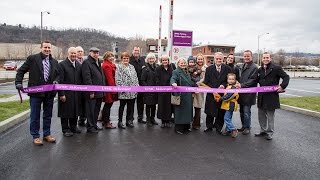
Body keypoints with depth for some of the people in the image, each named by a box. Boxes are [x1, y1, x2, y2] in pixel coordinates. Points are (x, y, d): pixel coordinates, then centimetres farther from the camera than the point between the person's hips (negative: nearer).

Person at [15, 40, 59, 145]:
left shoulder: (54, 62, 10)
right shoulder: (32, 59, -1)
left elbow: (58, 75, 18)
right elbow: (21, 71, 3)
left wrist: (56, 81, -3)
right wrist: (18, 83, -9)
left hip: (50, 93, 4)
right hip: (36, 92, -4)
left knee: (48, 115, 13)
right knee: (35, 115, 5)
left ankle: (47, 134, 26)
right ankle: (35, 136, 17)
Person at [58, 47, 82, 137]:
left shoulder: (79, 65, 10)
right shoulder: (62, 64, -7)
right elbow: (60, 81, -11)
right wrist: (61, 94, -15)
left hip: (76, 93, 5)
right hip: (66, 93, -5)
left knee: (75, 110, 13)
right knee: (66, 111, 4)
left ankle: (73, 126, 28)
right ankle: (65, 129, 16)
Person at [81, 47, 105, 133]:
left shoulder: (98, 63, 19)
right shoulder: (86, 63, -9)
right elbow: (87, 78, -17)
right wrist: (91, 91, -20)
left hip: (99, 92, 9)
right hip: (92, 92, -9)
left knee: (97, 109, 16)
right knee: (91, 110, 0)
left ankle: (94, 124, 27)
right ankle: (90, 127, 10)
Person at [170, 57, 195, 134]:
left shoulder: (187, 72, 15)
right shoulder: (176, 72, -9)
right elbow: (173, 78, -28)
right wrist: (173, 83, -48)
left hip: (188, 96, 8)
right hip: (181, 95, -8)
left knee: (188, 110, 14)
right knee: (180, 111, 0)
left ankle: (186, 127, 26)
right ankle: (178, 128, 11)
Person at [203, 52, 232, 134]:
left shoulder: (228, 69, 3)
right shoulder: (209, 69, 3)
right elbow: (206, 82, -1)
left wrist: (223, 85, -17)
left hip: (223, 94, 0)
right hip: (211, 94, 0)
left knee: (221, 112, 8)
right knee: (210, 112, 8)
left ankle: (218, 127, 23)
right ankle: (209, 126, 23)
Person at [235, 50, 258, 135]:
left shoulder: (254, 67, -10)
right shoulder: (243, 66, 16)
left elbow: (252, 80, -17)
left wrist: (242, 85, -23)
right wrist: (238, 84, 4)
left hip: (248, 93, -8)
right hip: (242, 92, 8)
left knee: (246, 111, -2)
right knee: (242, 111, 14)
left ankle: (247, 128, 12)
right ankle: (244, 126, 27)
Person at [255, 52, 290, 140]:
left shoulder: (276, 68, -6)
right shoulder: (260, 69, 11)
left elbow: (286, 77, -4)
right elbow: (257, 80, 19)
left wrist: (282, 86, -14)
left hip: (271, 96, -6)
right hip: (261, 96, 6)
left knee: (270, 115, 3)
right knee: (261, 115, 14)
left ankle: (269, 133, 16)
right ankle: (263, 131, 28)